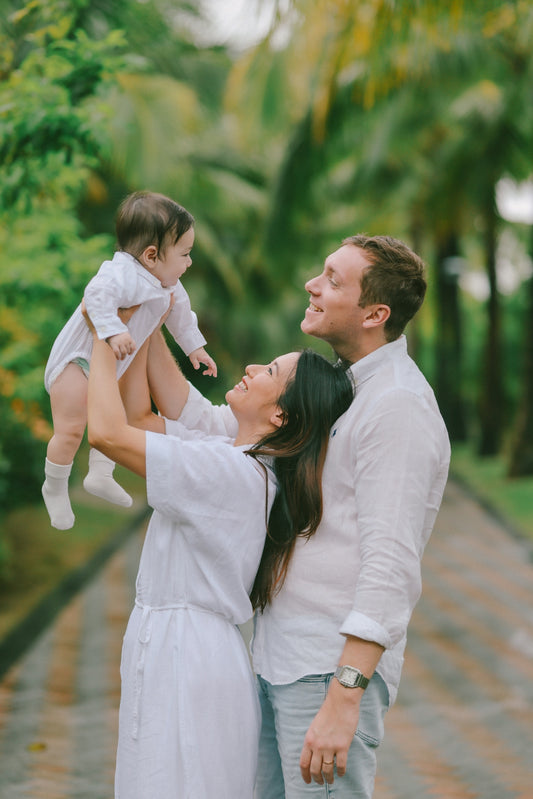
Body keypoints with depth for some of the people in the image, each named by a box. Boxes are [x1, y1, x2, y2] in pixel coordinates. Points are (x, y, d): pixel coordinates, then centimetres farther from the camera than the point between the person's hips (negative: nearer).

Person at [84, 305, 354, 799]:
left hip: (185, 655, -10)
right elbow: (138, 414, 18)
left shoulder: (234, 472, -21)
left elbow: (107, 431, -24)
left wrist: (103, 337, -12)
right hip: (168, 648, 10)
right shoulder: (230, 457, 8)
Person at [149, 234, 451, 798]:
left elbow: (391, 566, -23)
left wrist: (344, 698, -27)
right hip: (278, 657, 10)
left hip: (333, 666, -9)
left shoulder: (399, 406, -17)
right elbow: (216, 433, 17)